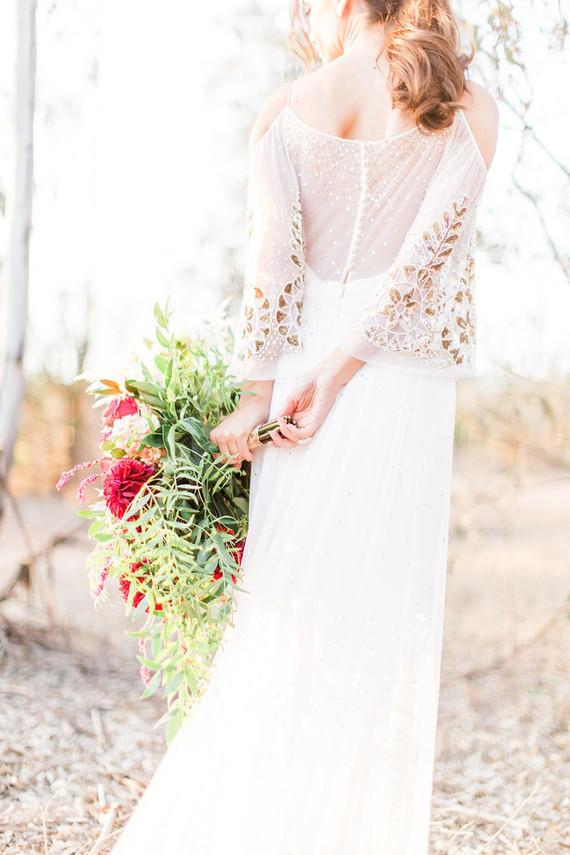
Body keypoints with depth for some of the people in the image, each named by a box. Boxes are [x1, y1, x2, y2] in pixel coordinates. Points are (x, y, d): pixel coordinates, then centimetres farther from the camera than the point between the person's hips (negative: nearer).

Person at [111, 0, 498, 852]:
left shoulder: (287, 110, 4)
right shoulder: (469, 110, 4)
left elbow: (271, 252, -6)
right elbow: (431, 249, -9)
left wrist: (256, 391, -7)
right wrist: (340, 368, -12)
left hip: (303, 365, 1)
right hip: (407, 384, -1)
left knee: (285, 606, 10)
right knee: (382, 620, 5)